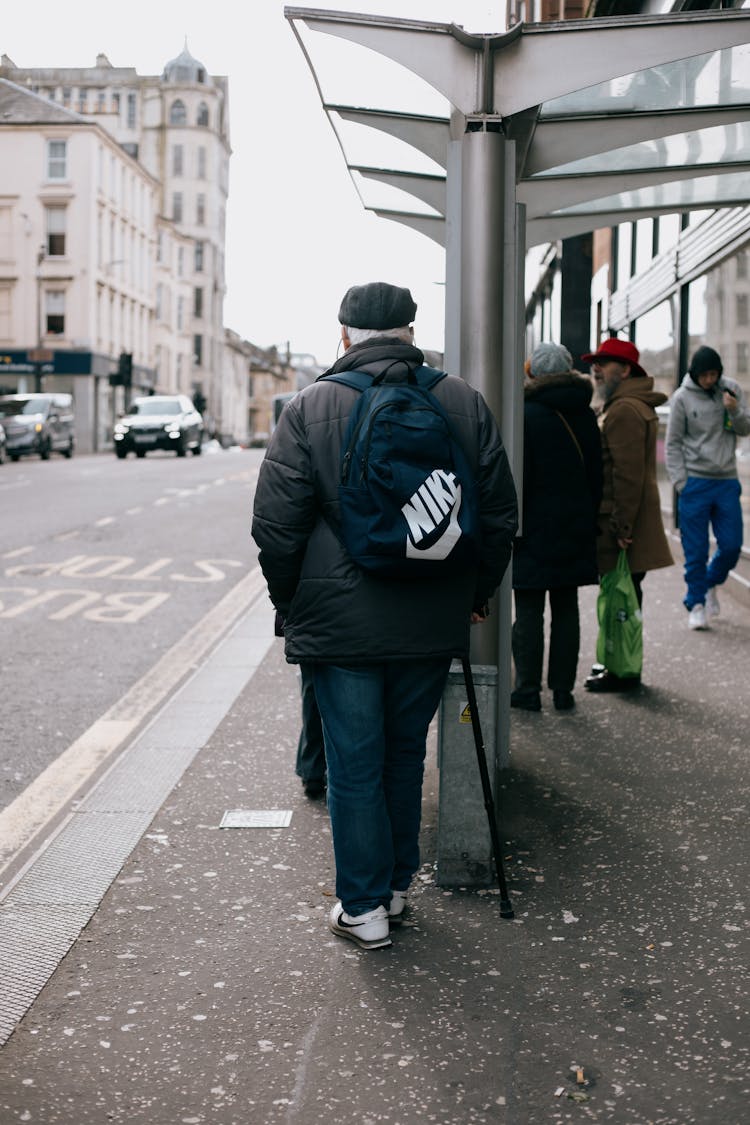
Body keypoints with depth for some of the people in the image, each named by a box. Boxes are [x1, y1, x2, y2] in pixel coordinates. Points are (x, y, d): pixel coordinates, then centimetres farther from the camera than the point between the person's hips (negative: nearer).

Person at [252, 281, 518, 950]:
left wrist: (291, 604, 9)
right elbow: (500, 514, 7)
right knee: (406, 754, 18)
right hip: (433, 623, 3)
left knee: (354, 763, 7)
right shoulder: (464, 403, 2)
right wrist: (476, 595, 19)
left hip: (341, 621, -3)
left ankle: (364, 908, 15)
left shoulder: (309, 409, -6)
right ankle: (396, 886, 30)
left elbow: (276, 526, -6)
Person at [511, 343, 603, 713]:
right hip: (575, 529, 6)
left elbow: (519, 477, -15)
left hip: (534, 527, -6)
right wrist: (589, 521, 18)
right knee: (566, 609, 10)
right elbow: (596, 475, 12)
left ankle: (528, 688, 5)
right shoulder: (585, 415, 8)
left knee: (528, 612, 1)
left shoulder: (527, 414, -11)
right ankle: (563, 688, 14)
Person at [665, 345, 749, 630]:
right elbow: (673, 443, -1)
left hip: (727, 480, 3)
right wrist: (681, 483, -7)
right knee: (696, 550, 1)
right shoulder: (682, 397, -3)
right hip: (695, 481, -3)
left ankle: (711, 582, 31)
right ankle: (696, 602, 14)